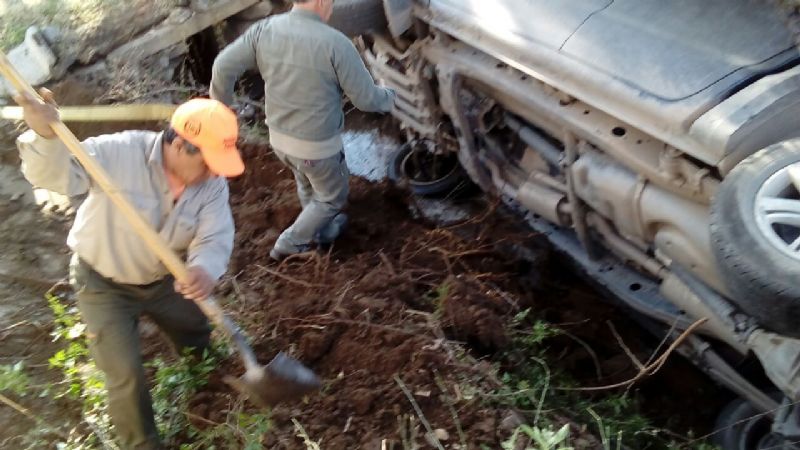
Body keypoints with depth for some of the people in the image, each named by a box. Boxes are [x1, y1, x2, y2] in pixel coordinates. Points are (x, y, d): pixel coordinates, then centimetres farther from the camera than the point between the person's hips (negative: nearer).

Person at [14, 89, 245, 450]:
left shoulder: (212, 183, -18)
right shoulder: (120, 153, -29)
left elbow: (214, 240, -25)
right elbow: (54, 174, -33)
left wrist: (205, 270, -48)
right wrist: (46, 137, -56)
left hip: (160, 280, 4)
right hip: (103, 283, -4)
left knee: (196, 334, 23)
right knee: (126, 374, -1)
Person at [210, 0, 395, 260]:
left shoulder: (265, 29, -10)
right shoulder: (335, 44, -25)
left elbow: (223, 67, -9)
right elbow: (366, 99, -17)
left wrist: (220, 107, 9)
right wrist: (389, 98, 6)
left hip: (278, 137, 6)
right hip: (318, 144, -6)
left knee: (307, 185, 33)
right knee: (332, 197, 22)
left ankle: (322, 231, 54)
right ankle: (289, 244, 28)